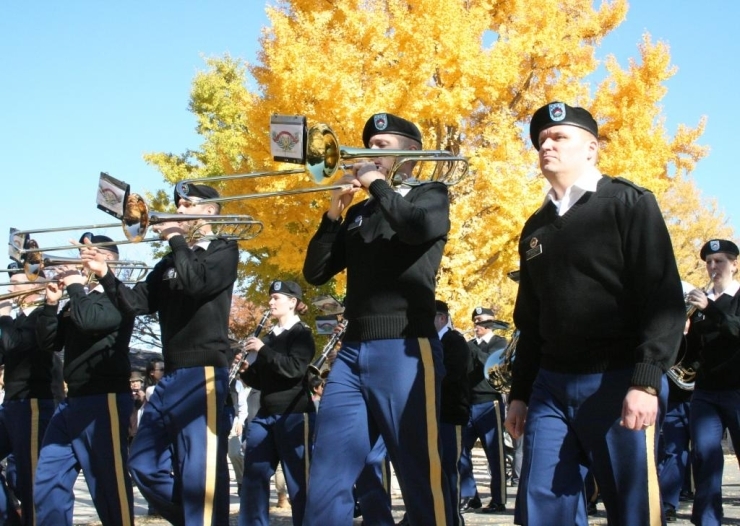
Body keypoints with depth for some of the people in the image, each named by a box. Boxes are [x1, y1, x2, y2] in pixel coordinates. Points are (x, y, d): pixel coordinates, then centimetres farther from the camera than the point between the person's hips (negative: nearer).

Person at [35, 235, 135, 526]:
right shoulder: (76, 302, 20)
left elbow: (90, 320, -22)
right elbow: (49, 343, 14)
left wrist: (76, 287, -7)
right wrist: (51, 303, 2)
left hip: (105, 400, -8)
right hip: (71, 401, 8)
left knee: (109, 484, -5)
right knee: (48, 481, 5)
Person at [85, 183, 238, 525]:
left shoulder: (224, 250, 3)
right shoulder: (170, 262, 22)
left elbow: (196, 282, -18)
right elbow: (137, 303, 12)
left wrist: (176, 239, -7)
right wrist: (105, 275, -2)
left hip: (203, 372, -8)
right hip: (171, 375, 8)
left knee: (199, 471, -13)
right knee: (144, 464, 8)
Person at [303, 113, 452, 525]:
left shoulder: (431, 195, 7)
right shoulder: (358, 213, 22)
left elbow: (421, 227, -18)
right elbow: (316, 272, 15)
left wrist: (376, 182, -5)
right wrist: (335, 213, 4)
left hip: (406, 349, -6)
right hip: (353, 351, 6)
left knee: (423, 477, -6)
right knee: (327, 480, 2)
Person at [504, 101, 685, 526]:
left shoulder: (630, 204, -2)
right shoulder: (536, 228, 16)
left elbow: (665, 299, -10)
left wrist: (646, 380, -19)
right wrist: (520, 393, 16)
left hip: (618, 383, -5)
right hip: (550, 386, 6)